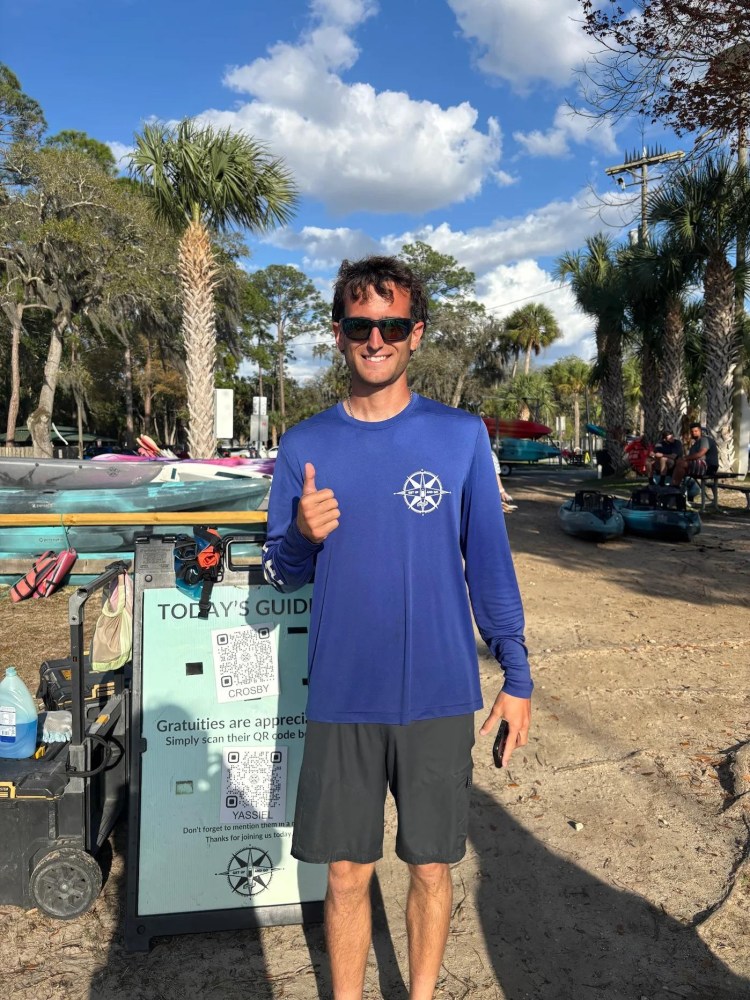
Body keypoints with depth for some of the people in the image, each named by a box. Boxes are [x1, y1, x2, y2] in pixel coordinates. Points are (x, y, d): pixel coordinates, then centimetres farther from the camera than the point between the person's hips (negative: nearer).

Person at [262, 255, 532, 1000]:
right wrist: (302, 534, -16)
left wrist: (515, 675, 0)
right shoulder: (305, 445, 1)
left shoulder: (461, 436, -2)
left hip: (438, 695, 0)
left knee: (431, 869, 14)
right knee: (346, 875, 12)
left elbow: (489, 562, 2)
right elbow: (280, 573, 6)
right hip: (342, 697, 1)